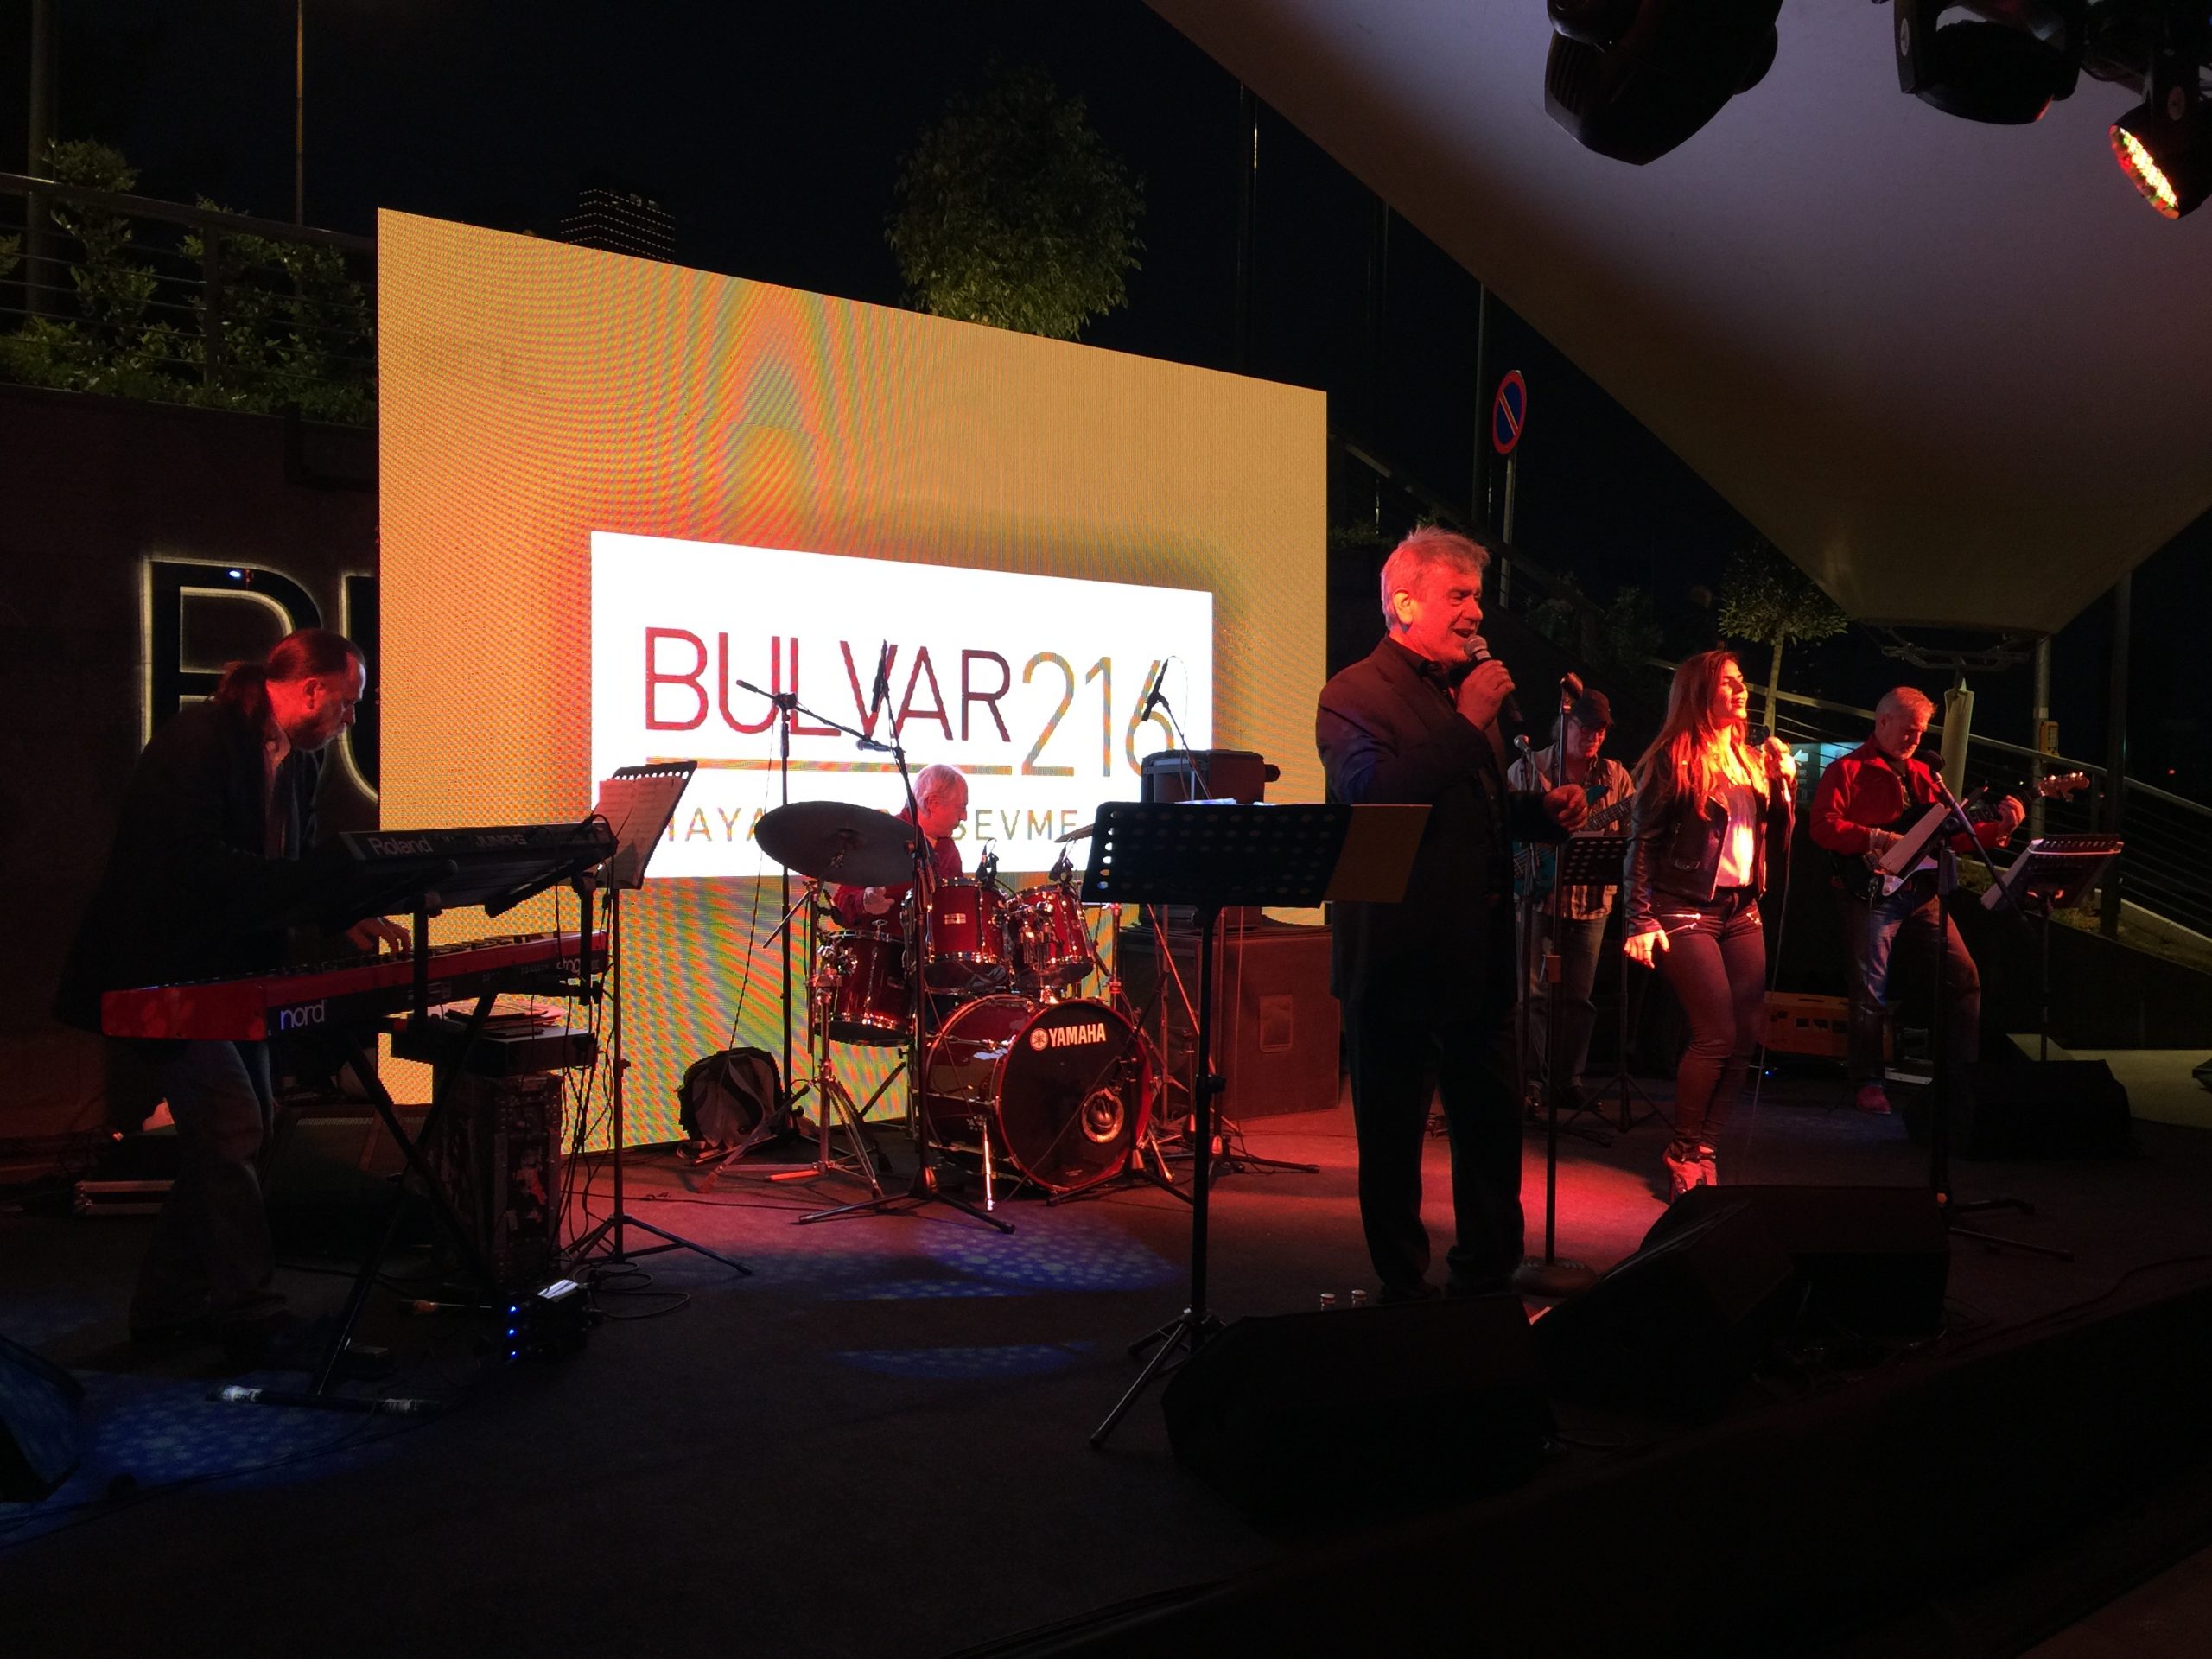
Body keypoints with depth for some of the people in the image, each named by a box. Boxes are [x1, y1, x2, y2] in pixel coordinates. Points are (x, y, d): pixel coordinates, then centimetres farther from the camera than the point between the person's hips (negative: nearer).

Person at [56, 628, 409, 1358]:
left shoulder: (298, 762, 7)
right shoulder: (196, 738, -19)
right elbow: (192, 859, -30)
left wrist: (348, 914, -6)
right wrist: (320, 885, -31)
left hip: (227, 969, 9)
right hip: (158, 970, -9)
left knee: (248, 1125, 9)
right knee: (231, 1126, -12)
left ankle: (169, 1303, 22)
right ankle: (254, 1319, -4)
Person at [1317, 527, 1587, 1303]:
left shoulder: (1469, 692, 16)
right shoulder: (1354, 695, -9)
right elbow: (1370, 796, -26)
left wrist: (1543, 810, 5)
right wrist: (1466, 721, -22)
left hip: (1479, 954, 8)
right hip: (1398, 955, -8)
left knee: (1493, 1121, 15)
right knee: (1393, 1132, 4)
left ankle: (1486, 1276, 30)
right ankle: (1403, 1289, 18)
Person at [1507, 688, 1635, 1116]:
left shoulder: (1616, 776, 10)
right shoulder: (1528, 767, 2)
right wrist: (1530, 842, -12)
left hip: (1592, 899, 2)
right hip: (1539, 892, -2)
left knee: (1579, 996, 5)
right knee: (1535, 991, -2)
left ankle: (1571, 1080, 14)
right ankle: (1534, 1079, 7)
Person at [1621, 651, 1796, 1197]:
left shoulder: (1752, 759, 15)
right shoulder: (1672, 759, -4)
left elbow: (1777, 843, 17)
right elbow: (1643, 843, -7)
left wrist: (1785, 782, 3)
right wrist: (1641, 921, -15)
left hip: (1741, 911, 7)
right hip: (1687, 912, -7)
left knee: (1746, 1038, 2)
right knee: (1716, 1037, -10)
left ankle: (1705, 1149, 13)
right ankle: (1684, 1155, 6)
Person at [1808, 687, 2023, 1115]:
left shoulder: (1923, 774, 19)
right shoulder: (1847, 770, -1)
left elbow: (1952, 833, 16)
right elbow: (1823, 827, -13)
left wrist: (1999, 828, 1)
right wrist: (1879, 839, -19)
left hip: (1921, 891, 6)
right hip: (1872, 892, -6)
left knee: (1965, 976, 3)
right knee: (1871, 994, -3)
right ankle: (1868, 1083, 8)